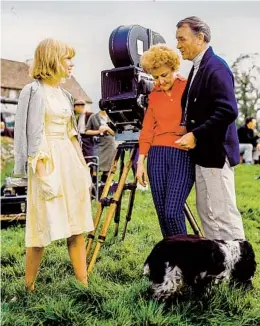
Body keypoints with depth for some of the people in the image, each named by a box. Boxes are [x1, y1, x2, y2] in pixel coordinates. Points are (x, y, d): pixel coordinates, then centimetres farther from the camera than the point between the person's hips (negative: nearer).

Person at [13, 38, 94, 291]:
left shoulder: (63, 93, 14)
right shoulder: (35, 91, -7)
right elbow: (33, 136, -12)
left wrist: (82, 165, 14)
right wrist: (42, 173, -18)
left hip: (70, 160, 7)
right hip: (48, 161, -7)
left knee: (77, 227, 7)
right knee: (43, 229, -1)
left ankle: (84, 285, 15)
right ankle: (28, 288, 14)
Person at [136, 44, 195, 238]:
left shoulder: (188, 88, 0)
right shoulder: (154, 95, 12)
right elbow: (147, 130, 11)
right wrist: (140, 161, 7)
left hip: (184, 155, -4)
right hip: (157, 155, 5)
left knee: (172, 212, -12)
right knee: (162, 213, 5)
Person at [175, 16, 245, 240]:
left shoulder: (216, 67, -15)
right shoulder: (198, 68, 15)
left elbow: (228, 112, -24)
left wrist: (196, 135, -21)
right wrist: (189, 130, 7)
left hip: (215, 154, -10)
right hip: (204, 154, 10)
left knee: (223, 214, -3)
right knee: (207, 213, 16)